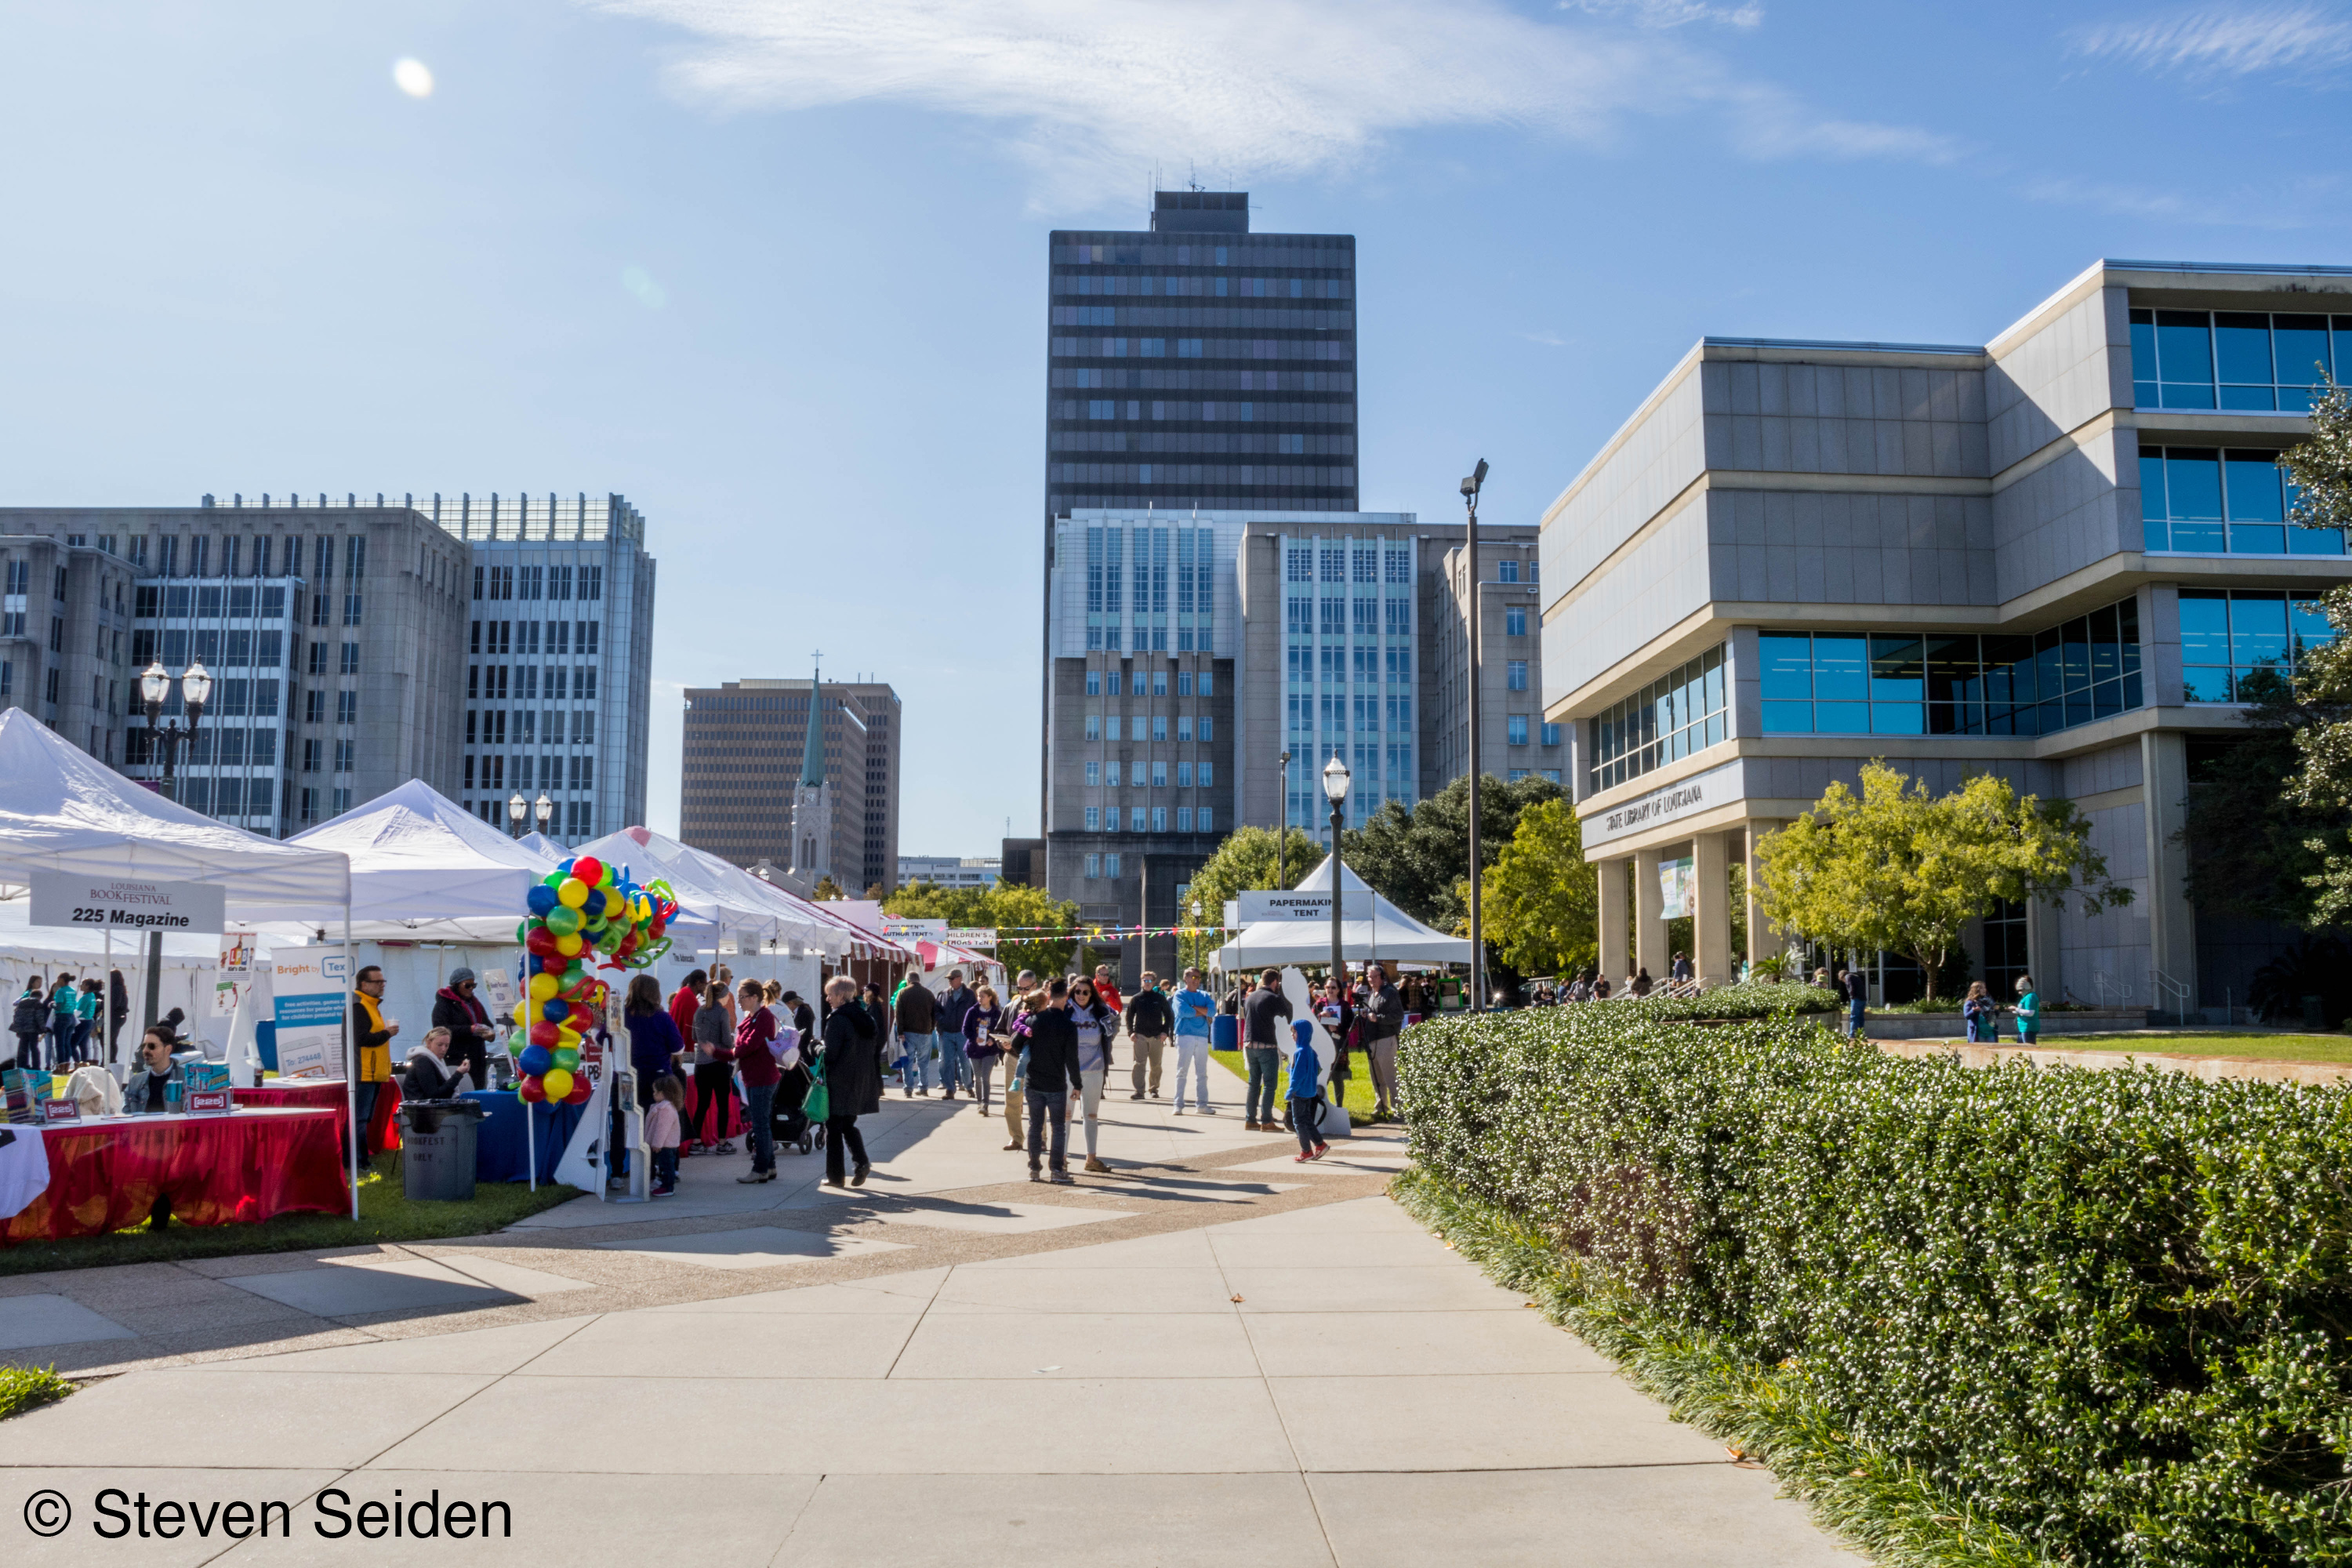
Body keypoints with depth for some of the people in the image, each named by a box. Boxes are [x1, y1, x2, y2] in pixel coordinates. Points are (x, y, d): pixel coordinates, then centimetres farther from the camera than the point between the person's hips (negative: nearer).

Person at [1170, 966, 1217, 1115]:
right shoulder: (1180, 995, 2)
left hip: (1202, 1037, 4)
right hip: (1185, 1036, -4)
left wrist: (1194, 1008, -9)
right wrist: (1202, 1011, -6)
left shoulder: (1204, 995, 15)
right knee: (1182, 1071, -3)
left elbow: (1212, 1010, -3)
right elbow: (1183, 1011, -16)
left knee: (1202, 1073, 7)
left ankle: (1201, 1104, 13)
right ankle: (1178, 1105, -1)